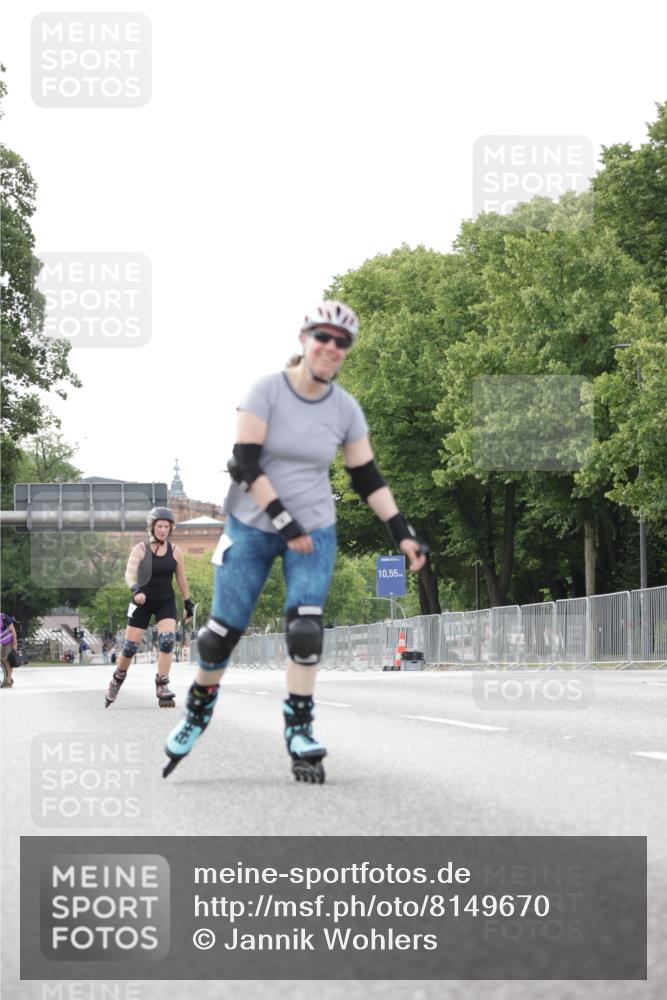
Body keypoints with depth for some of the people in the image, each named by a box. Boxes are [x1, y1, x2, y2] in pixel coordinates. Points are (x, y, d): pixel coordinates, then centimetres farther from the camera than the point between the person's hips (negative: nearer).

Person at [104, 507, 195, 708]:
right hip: (142, 601, -2)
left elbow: (181, 578, 10)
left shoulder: (175, 551, 1)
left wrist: (188, 603, 14)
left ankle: (162, 688, -14)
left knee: (167, 640, -19)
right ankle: (117, 680, 28)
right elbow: (129, 573, -19)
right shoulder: (140, 550, -8)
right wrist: (135, 589, -38)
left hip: (166, 602, 2)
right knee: (130, 646, 0)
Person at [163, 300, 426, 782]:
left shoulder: (346, 409, -2)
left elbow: (368, 478, 5)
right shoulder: (267, 390, -12)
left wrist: (403, 533, -3)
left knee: (306, 628, -15)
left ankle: (300, 733, -6)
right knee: (224, 629, 0)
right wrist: (284, 521, -23)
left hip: (314, 530, 2)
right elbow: (246, 463, -17)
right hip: (251, 526, -2)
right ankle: (198, 709, 25)